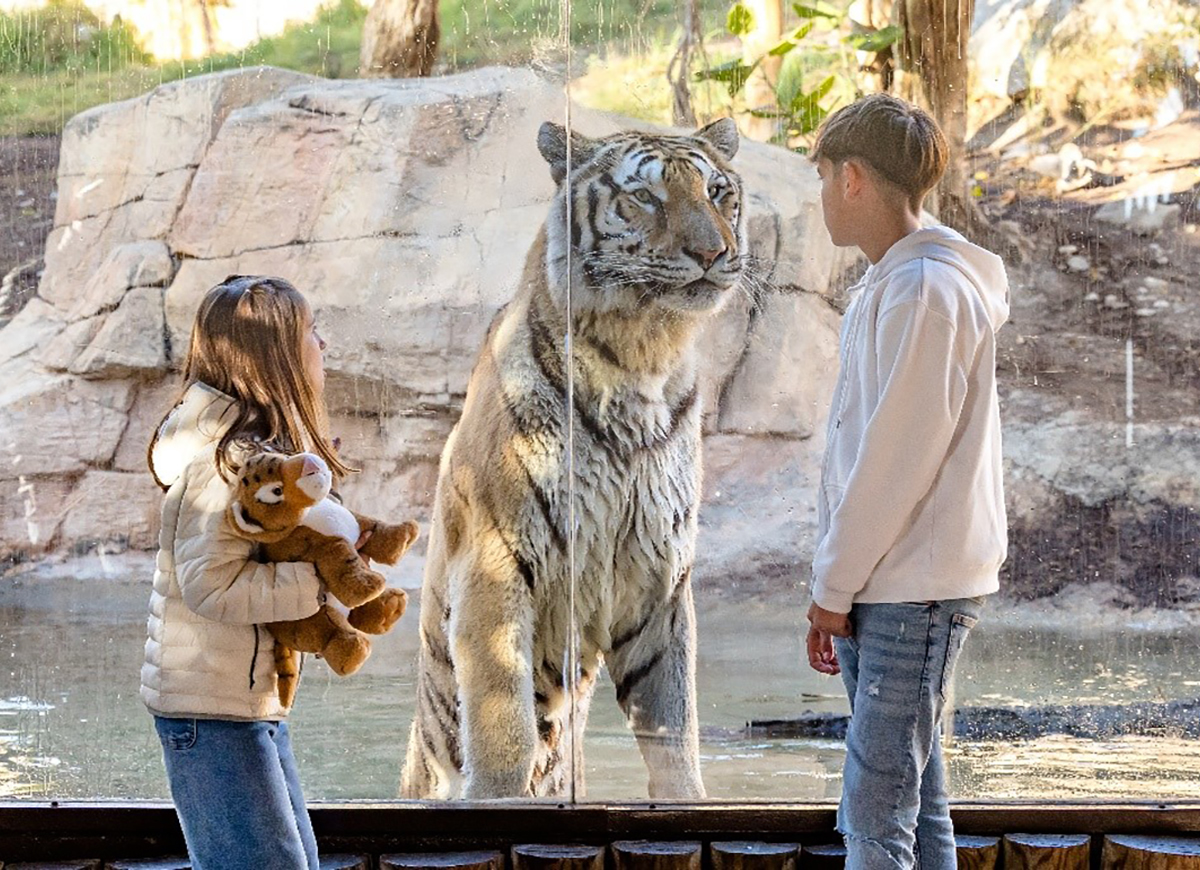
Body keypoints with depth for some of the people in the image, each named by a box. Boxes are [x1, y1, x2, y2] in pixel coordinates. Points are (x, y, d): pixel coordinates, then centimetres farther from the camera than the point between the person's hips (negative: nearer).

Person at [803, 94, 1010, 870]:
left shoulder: (926, 290, -15)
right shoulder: (890, 284, 16)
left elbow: (897, 459, -18)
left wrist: (834, 588, -11)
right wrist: (840, 586, 14)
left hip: (915, 592, -10)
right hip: (887, 590, 10)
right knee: (912, 799, 14)